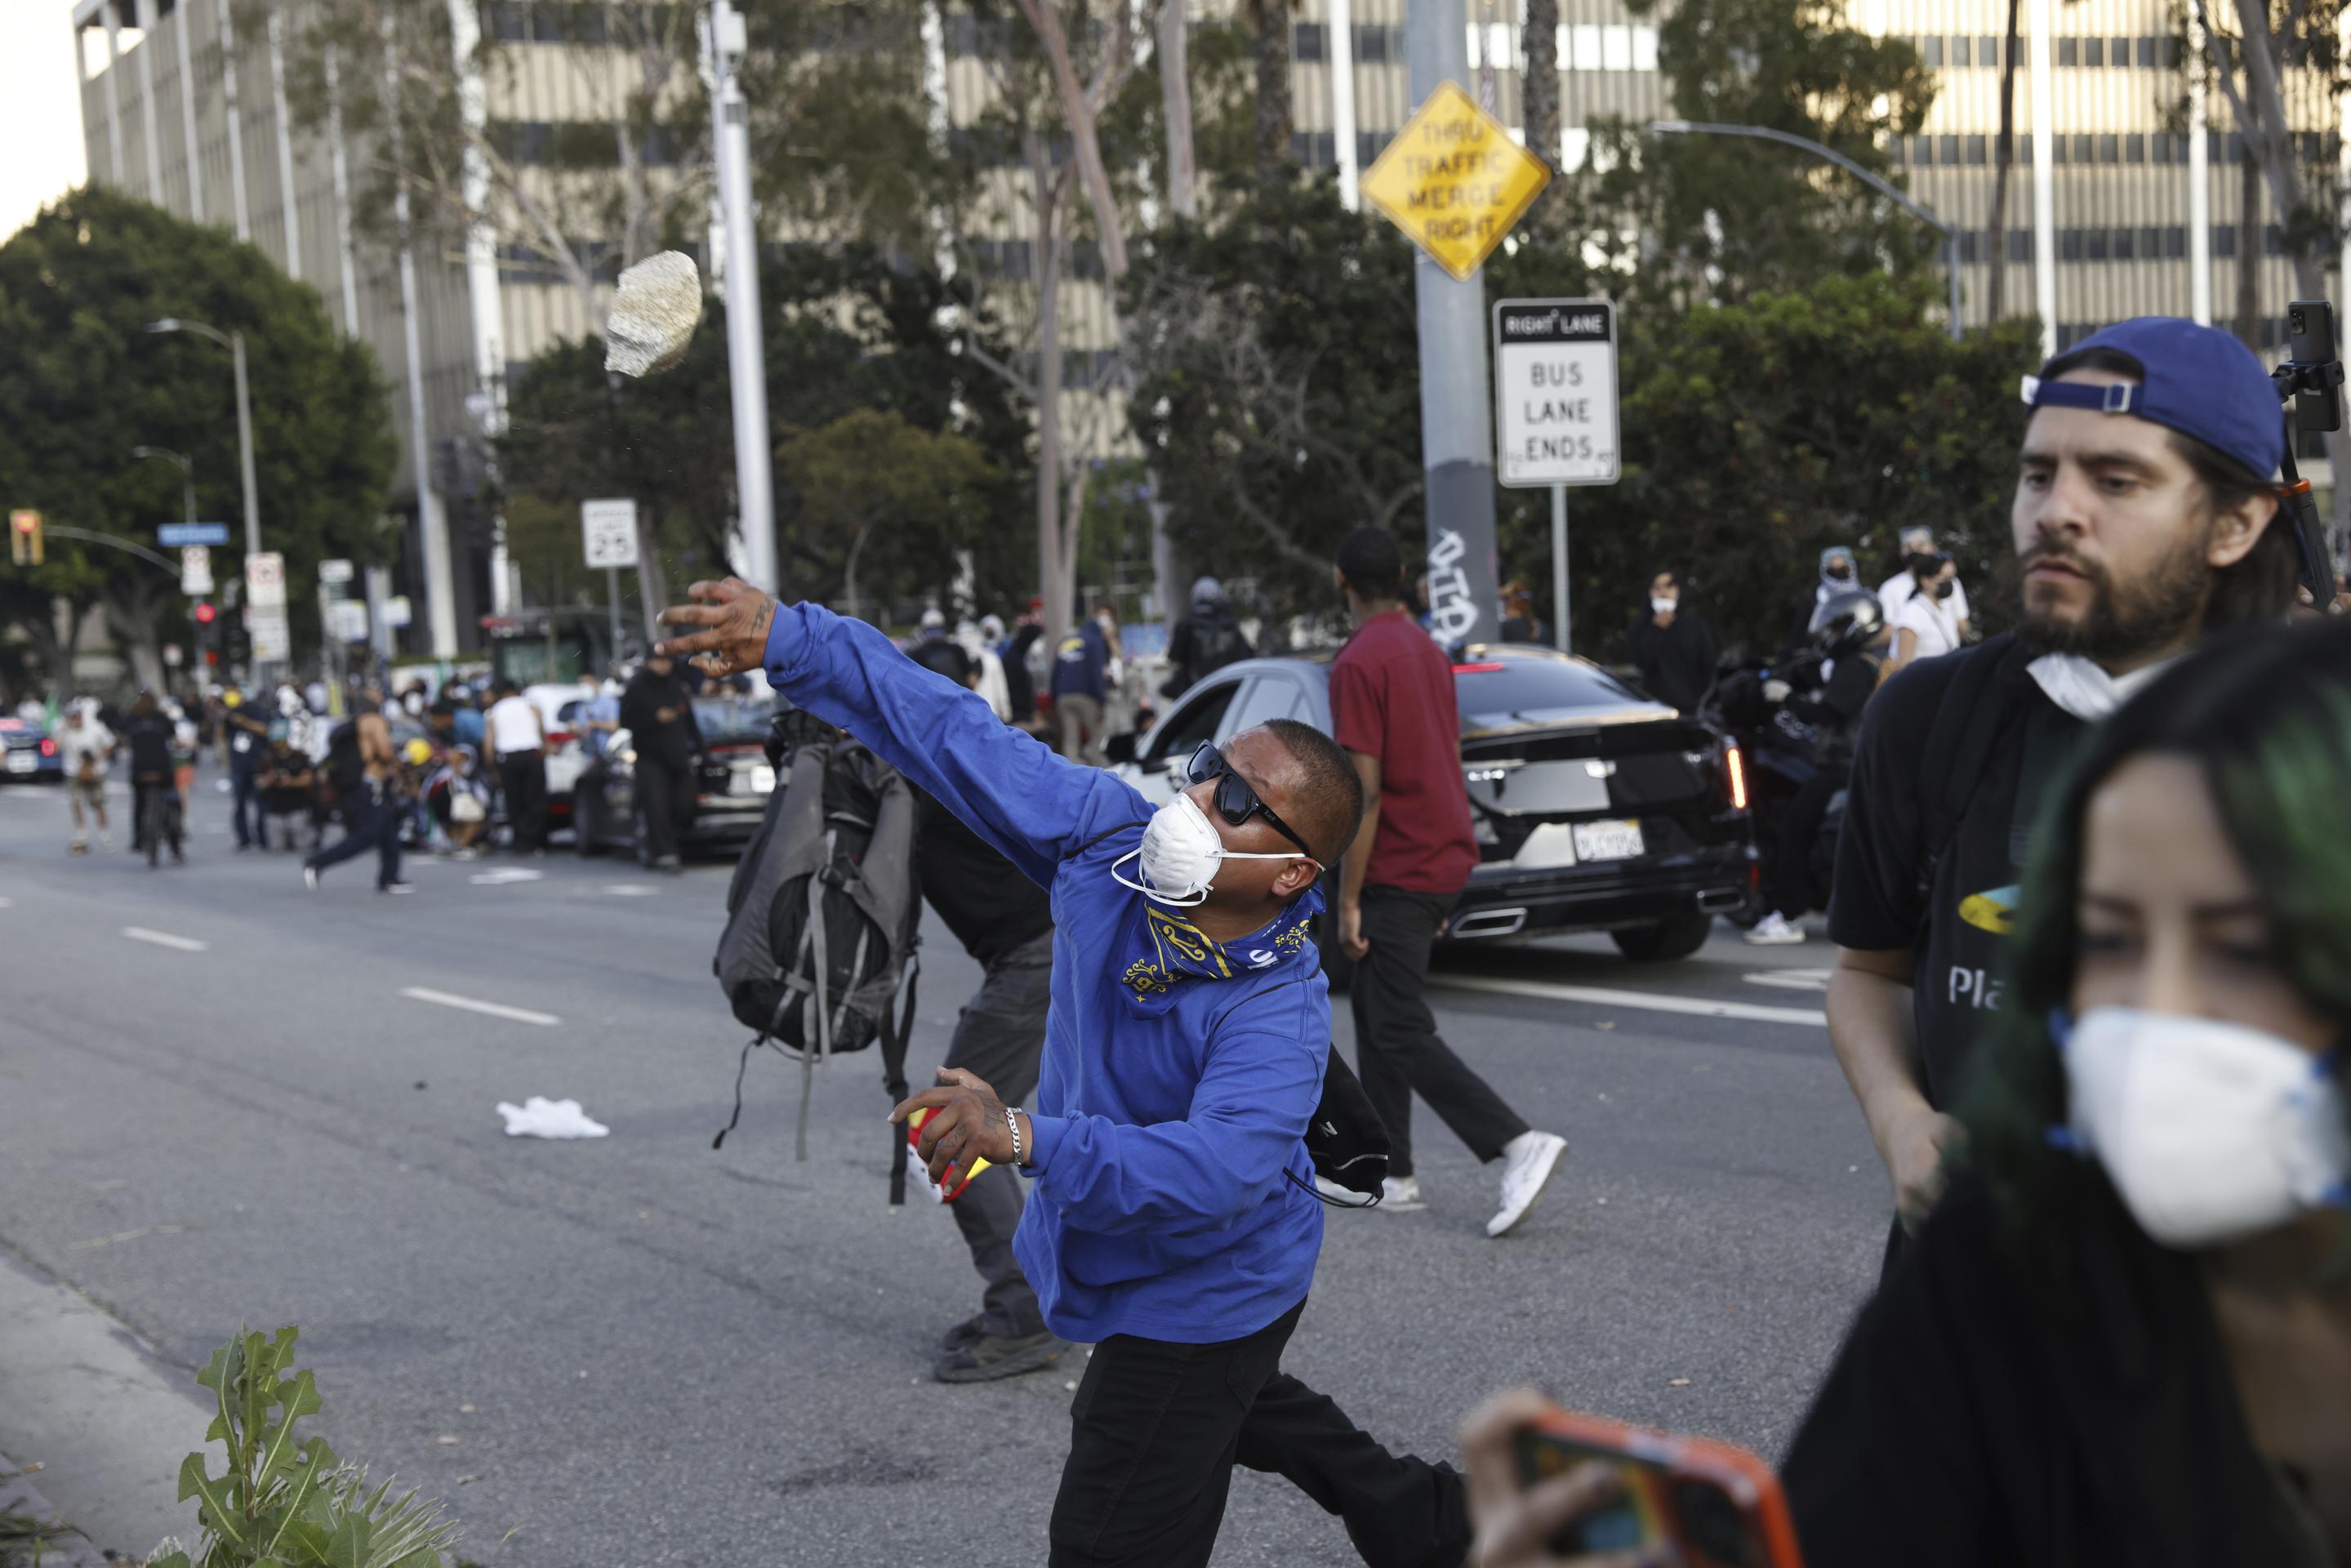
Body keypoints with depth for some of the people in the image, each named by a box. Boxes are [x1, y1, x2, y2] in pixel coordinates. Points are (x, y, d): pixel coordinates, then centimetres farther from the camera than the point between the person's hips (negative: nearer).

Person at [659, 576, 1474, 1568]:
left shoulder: (1281, 1014, -34)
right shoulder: (1109, 836, -18)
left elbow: (1213, 1170, -48)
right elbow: (950, 732, -20)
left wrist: (1027, 1138, -59)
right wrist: (791, 642, -29)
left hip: (1202, 1297, -8)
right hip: (1120, 1262, 8)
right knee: (1230, 1402, 35)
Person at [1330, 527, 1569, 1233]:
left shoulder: (1358, 663, -15)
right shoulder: (1429, 653, 13)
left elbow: (1366, 789, -20)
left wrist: (1349, 900, -16)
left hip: (1397, 876, -9)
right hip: (1443, 861, 9)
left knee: (1402, 1033, -8)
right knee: (1374, 1014, 16)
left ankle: (1519, 1144, -19)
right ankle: (1390, 1175, 17)